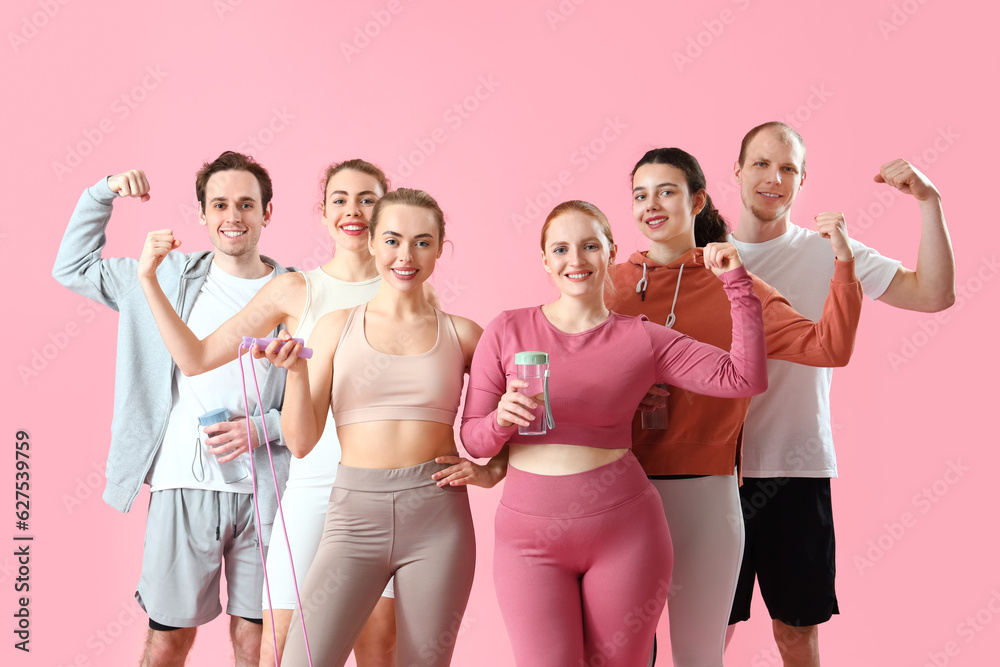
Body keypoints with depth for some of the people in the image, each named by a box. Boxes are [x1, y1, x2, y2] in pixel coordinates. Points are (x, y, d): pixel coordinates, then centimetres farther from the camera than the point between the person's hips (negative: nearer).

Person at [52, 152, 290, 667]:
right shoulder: (173, 276, 8)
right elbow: (72, 268, 16)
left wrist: (260, 428, -11)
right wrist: (103, 193, 7)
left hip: (265, 490, 0)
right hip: (183, 485, 1)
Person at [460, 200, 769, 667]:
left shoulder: (641, 339, 2)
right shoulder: (507, 331, 2)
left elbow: (745, 378, -3)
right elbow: (472, 438, 3)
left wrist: (737, 285, -4)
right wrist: (501, 421, -18)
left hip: (625, 527, 1)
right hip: (530, 530, 0)